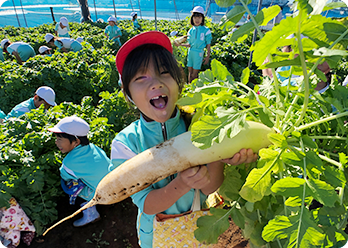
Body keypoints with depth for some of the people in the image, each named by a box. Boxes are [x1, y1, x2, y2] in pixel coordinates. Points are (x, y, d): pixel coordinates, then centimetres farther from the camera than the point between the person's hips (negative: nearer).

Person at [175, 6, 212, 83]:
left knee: (194, 73, -2)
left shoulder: (206, 30, -4)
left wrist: (208, 56, -4)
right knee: (190, 72, 10)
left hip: (199, 52, -4)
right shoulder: (191, 30, 6)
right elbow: (189, 44, 11)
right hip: (190, 51, 4)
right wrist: (180, 44, 2)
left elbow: (208, 45, -1)